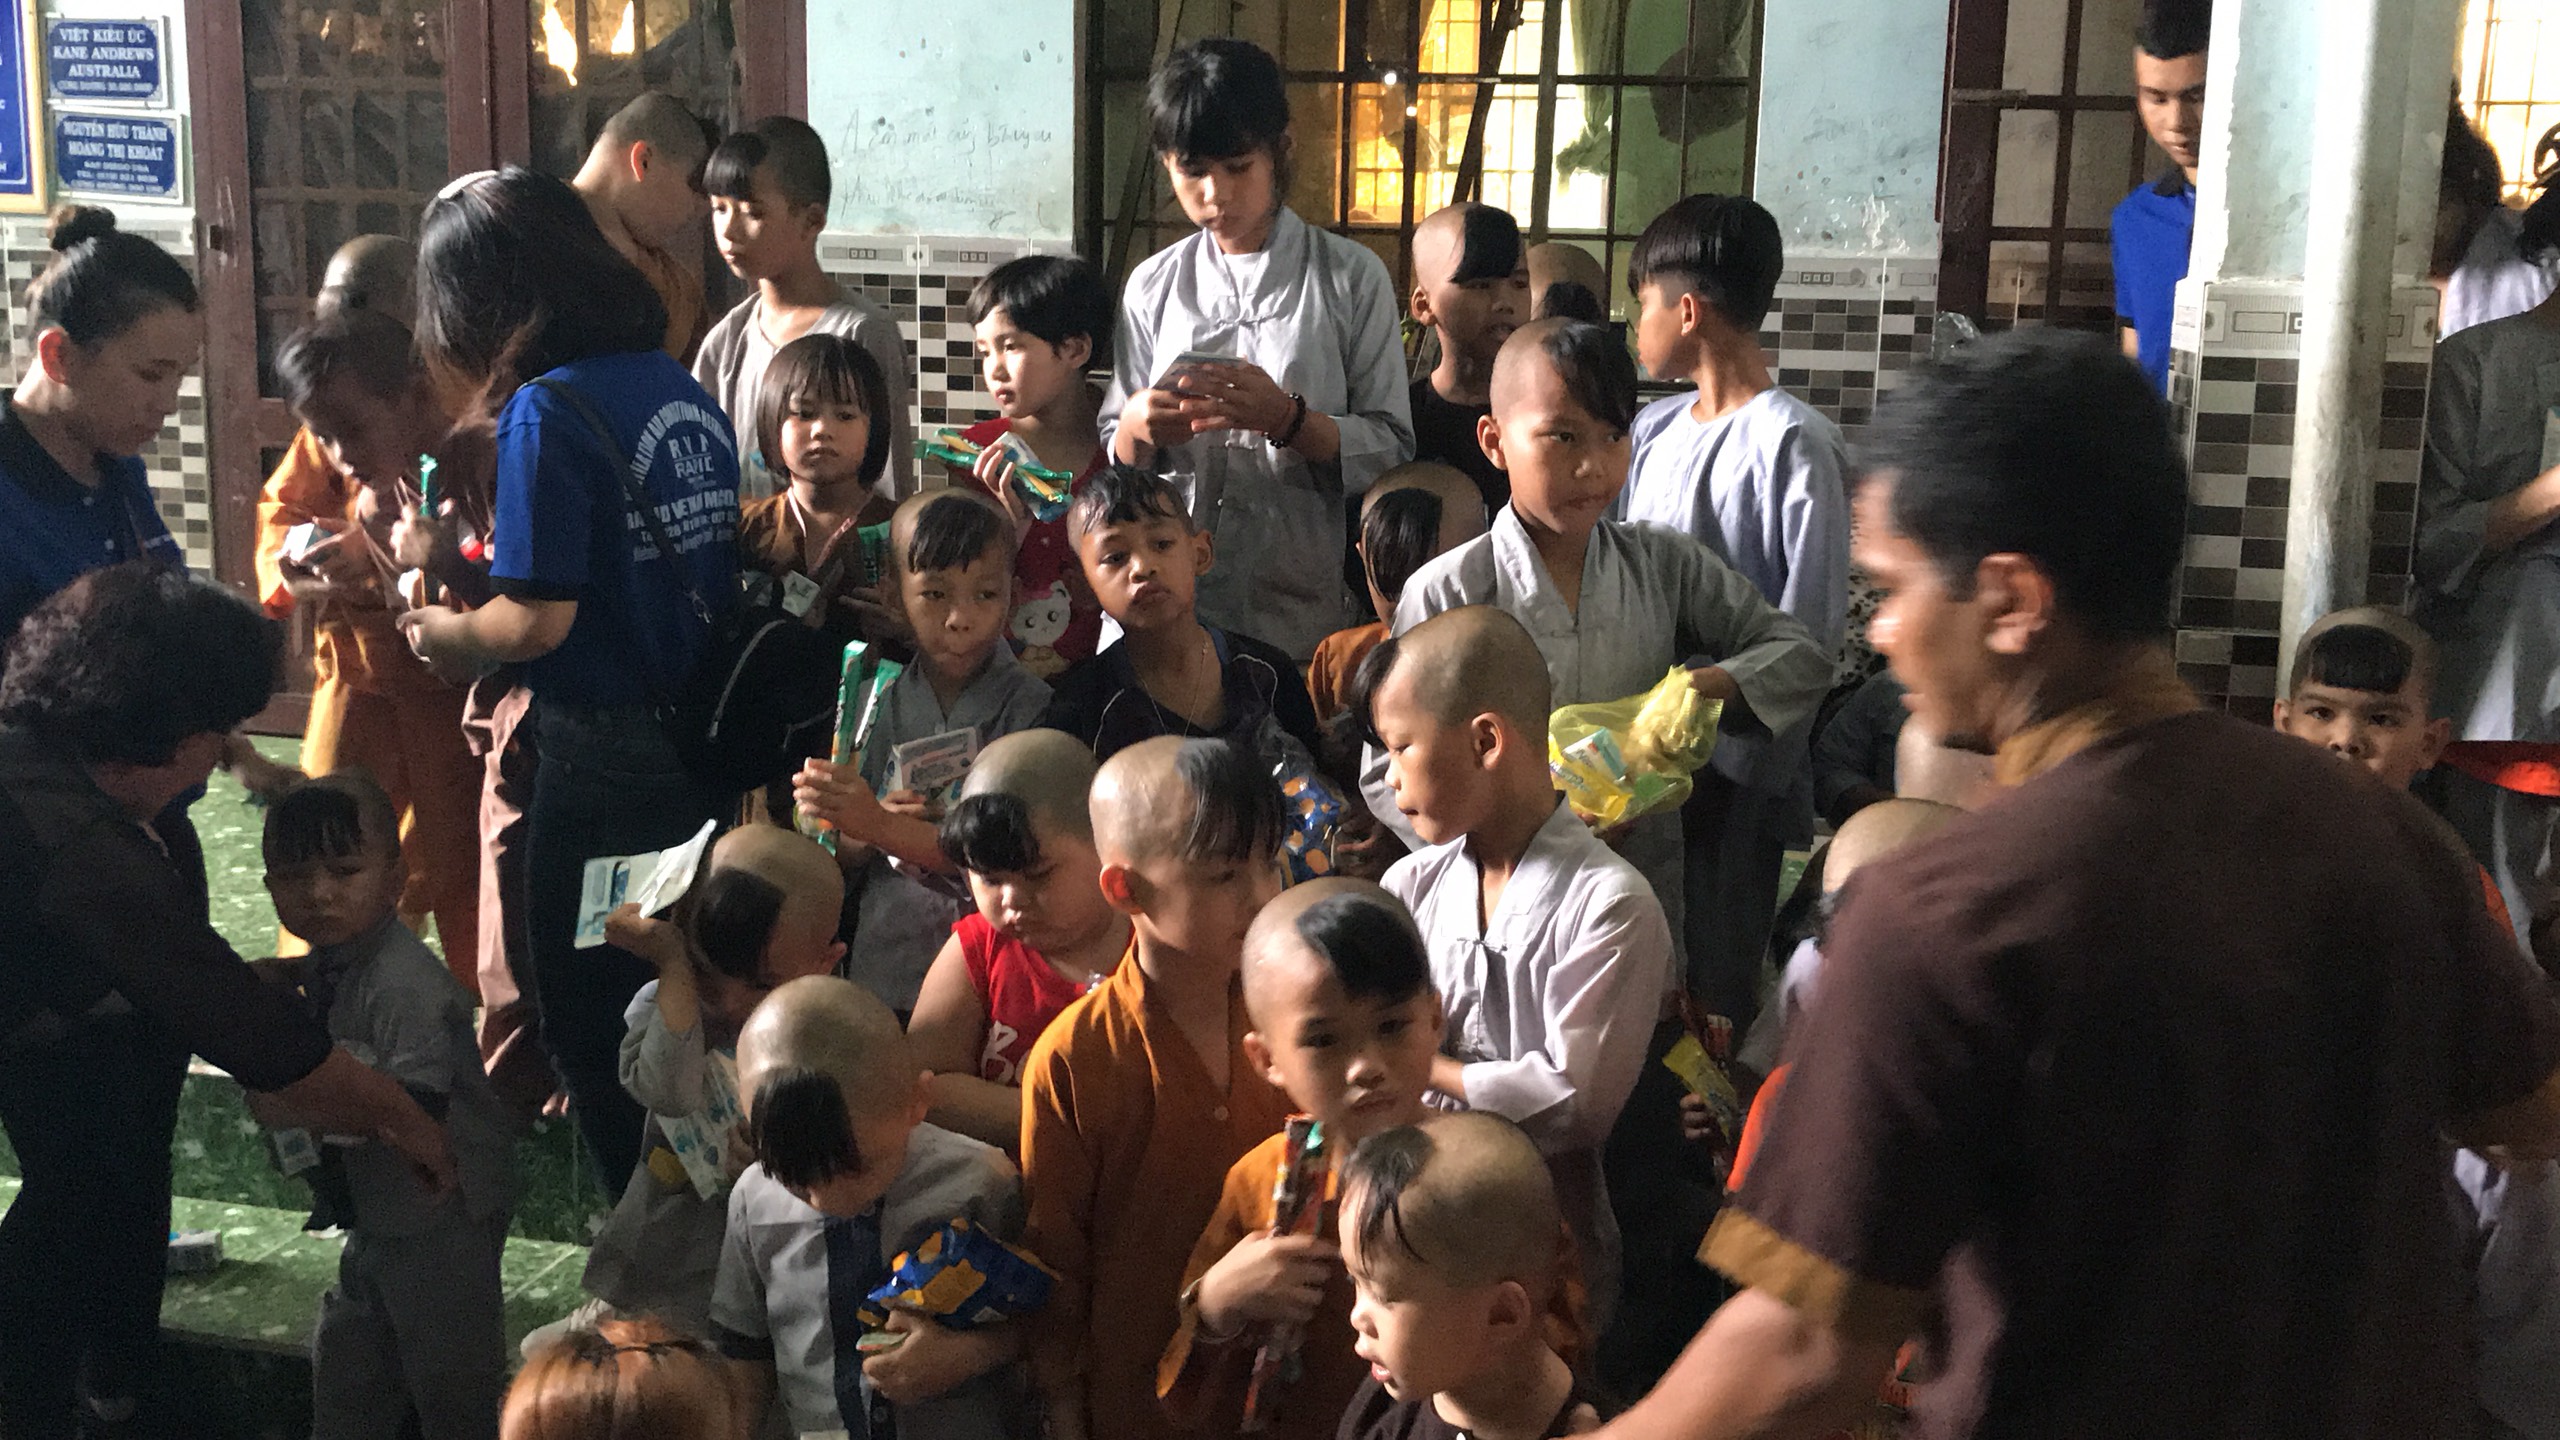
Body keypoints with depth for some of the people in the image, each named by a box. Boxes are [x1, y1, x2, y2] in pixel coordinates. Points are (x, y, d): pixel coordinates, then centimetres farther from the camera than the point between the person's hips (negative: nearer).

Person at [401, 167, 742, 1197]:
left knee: (588, 1018, 9)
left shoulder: (548, 408, -16)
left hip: (602, 761, -7)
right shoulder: (681, 388, 6)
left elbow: (538, 619, -21)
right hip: (702, 746, 8)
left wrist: (447, 634, 0)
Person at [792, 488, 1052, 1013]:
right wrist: (860, 837, -11)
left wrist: (879, 826, -19)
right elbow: (844, 852, 12)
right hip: (884, 960, 3)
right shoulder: (884, 705, 6)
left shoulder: (1029, 705, -5)